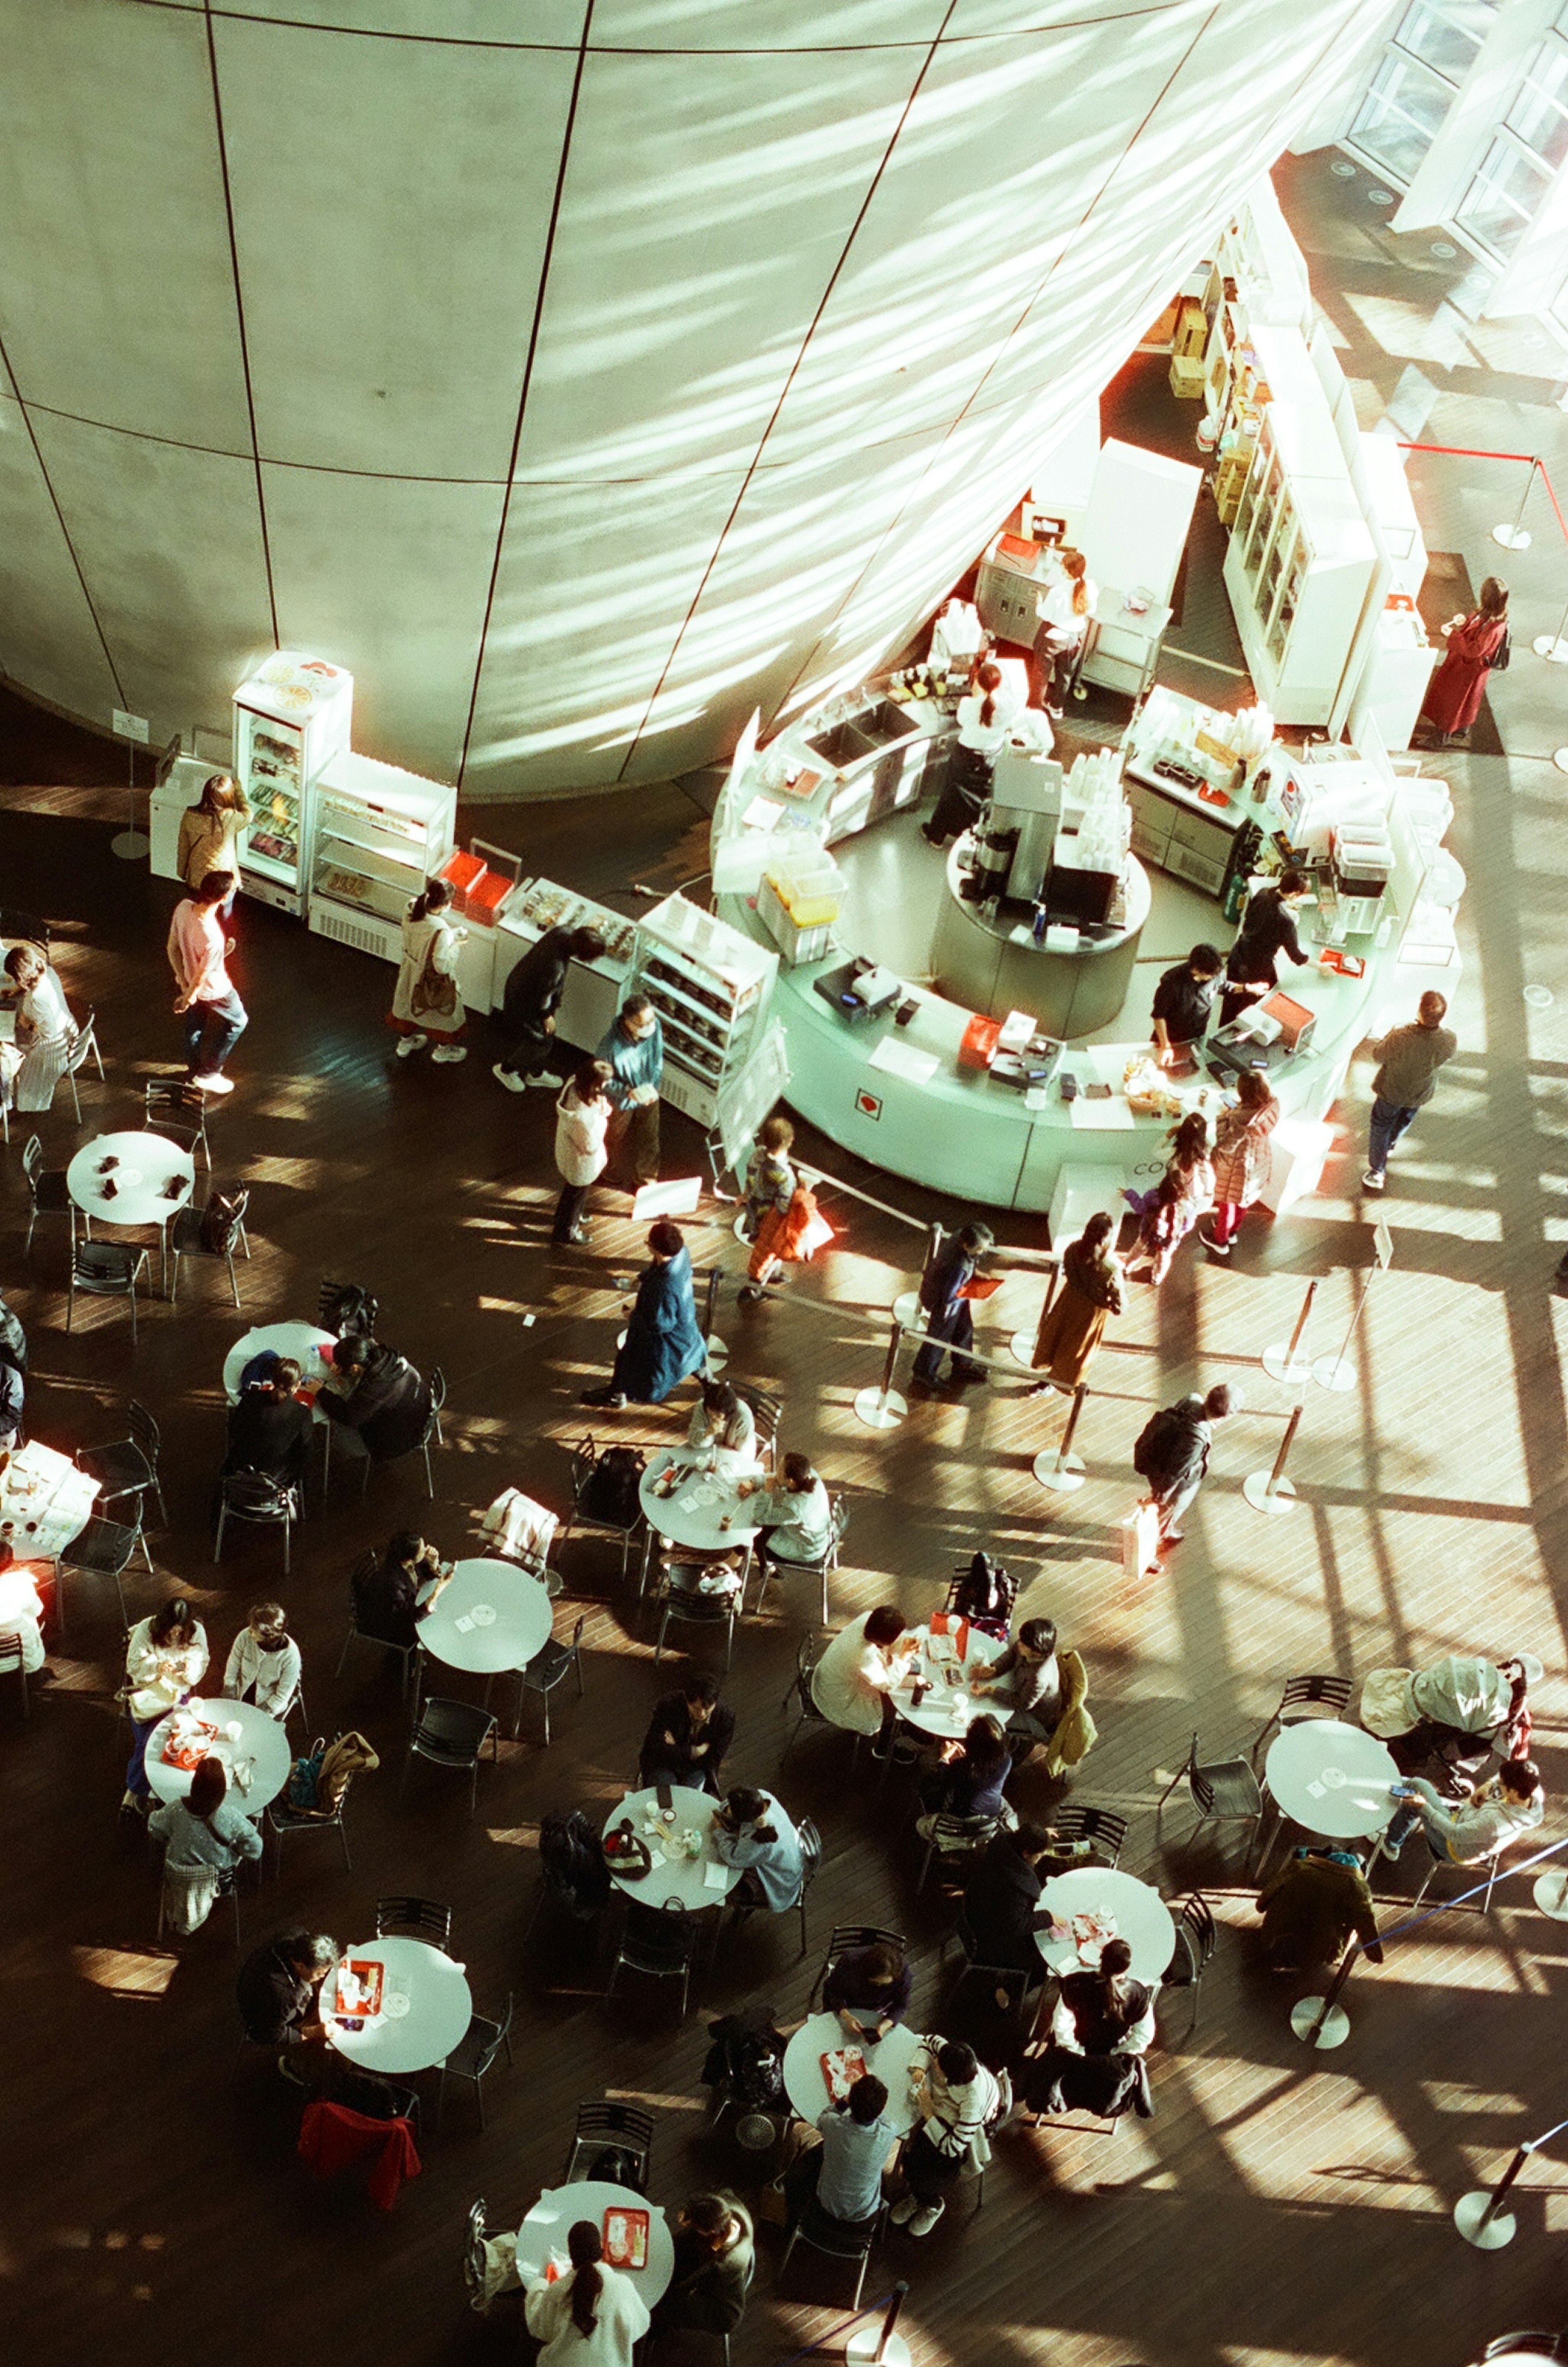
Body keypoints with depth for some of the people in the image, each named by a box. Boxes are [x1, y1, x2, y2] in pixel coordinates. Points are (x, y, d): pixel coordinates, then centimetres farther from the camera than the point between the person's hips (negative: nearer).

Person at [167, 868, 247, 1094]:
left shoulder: (183, 908, -23)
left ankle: (194, 1071, 51)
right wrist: (188, 998, -8)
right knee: (237, 1021, 22)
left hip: (187, 981, 7)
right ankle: (208, 1074, 32)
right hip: (213, 990, -7)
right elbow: (202, 976, -27)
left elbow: (173, 947, -7)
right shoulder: (213, 939, -43)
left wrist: (182, 978, 5)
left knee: (195, 1027, 29)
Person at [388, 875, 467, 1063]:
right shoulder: (441, 931, -40)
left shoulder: (411, 911, -19)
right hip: (432, 982, -6)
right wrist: (456, 946, -18)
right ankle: (443, 1049, 47)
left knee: (408, 1004, 31)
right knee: (443, 1012, 23)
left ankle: (405, 1041, 56)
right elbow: (442, 966, -31)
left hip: (410, 970, 6)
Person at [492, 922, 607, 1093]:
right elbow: (542, 996, -26)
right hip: (523, 1001, -8)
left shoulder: (564, 933, -22)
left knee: (544, 1035, 27)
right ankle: (505, 1070, 41)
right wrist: (547, 1016, -7)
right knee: (539, 1041, 16)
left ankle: (536, 1073, 51)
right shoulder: (555, 966, -43)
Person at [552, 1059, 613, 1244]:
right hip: (580, 1167, -7)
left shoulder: (574, 1088, -22)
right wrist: (601, 1115, -28)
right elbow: (591, 1147, -29)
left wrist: (603, 1109, -22)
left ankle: (574, 1216, 66)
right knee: (575, 1195, 24)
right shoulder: (581, 1118, -46)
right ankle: (564, 1232, 52)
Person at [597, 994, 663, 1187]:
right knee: (615, 1137, 26)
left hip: (648, 1096, 4)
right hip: (622, 1102, -4)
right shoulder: (611, 1046, -41)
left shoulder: (655, 1026, -26)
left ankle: (647, 1179, 48)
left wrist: (652, 1087, -14)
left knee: (649, 1138, 23)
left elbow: (658, 1057, -7)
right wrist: (630, 1092, -36)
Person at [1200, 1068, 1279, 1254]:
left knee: (1227, 1201, 22)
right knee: (1241, 1198, 32)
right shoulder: (1272, 1106, -21)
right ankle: (1231, 1231, 57)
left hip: (1237, 1164, -6)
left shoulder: (1241, 1118, -42)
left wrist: (1223, 1117, -19)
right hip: (1258, 1158, 6)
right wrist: (1238, 1108, -6)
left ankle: (1220, 1240, 45)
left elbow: (1225, 1145, -30)